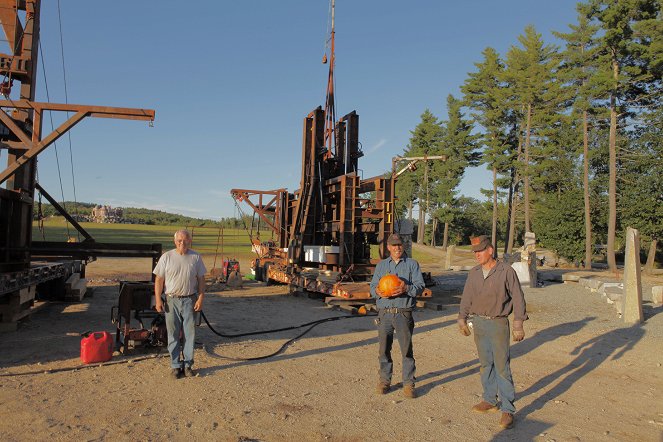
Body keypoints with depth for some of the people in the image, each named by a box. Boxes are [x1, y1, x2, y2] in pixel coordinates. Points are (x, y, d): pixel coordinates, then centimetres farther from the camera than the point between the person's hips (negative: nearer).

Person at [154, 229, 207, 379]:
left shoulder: (196, 257, 2)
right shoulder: (167, 257, -2)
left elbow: (201, 280, 5)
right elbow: (159, 280, 0)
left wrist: (201, 299, -2)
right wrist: (158, 300, -6)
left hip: (190, 300, 1)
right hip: (172, 300, -1)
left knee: (189, 334, 6)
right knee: (173, 334, 6)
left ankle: (187, 364, 18)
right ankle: (175, 365, 17)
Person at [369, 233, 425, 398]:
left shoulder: (412, 264, 6)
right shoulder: (381, 265, 15)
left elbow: (420, 286, -2)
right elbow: (373, 285, 11)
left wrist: (407, 288, -21)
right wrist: (378, 291, -12)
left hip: (404, 313, -2)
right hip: (384, 313, 2)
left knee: (407, 349, -1)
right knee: (384, 349, 7)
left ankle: (408, 384, 10)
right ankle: (384, 380, 21)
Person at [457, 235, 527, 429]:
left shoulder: (506, 271, -9)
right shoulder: (474, 273, 6)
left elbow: (517, 298, -6)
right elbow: (466, 298, 13)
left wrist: (518, 324, -8)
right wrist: (462, 320, 13)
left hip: (498, 323, -5)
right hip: (478, 323, 5)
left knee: (502, 366, -5)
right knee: (486, 364, 14)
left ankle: (508, 410, 3)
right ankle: (490, 400, 27)